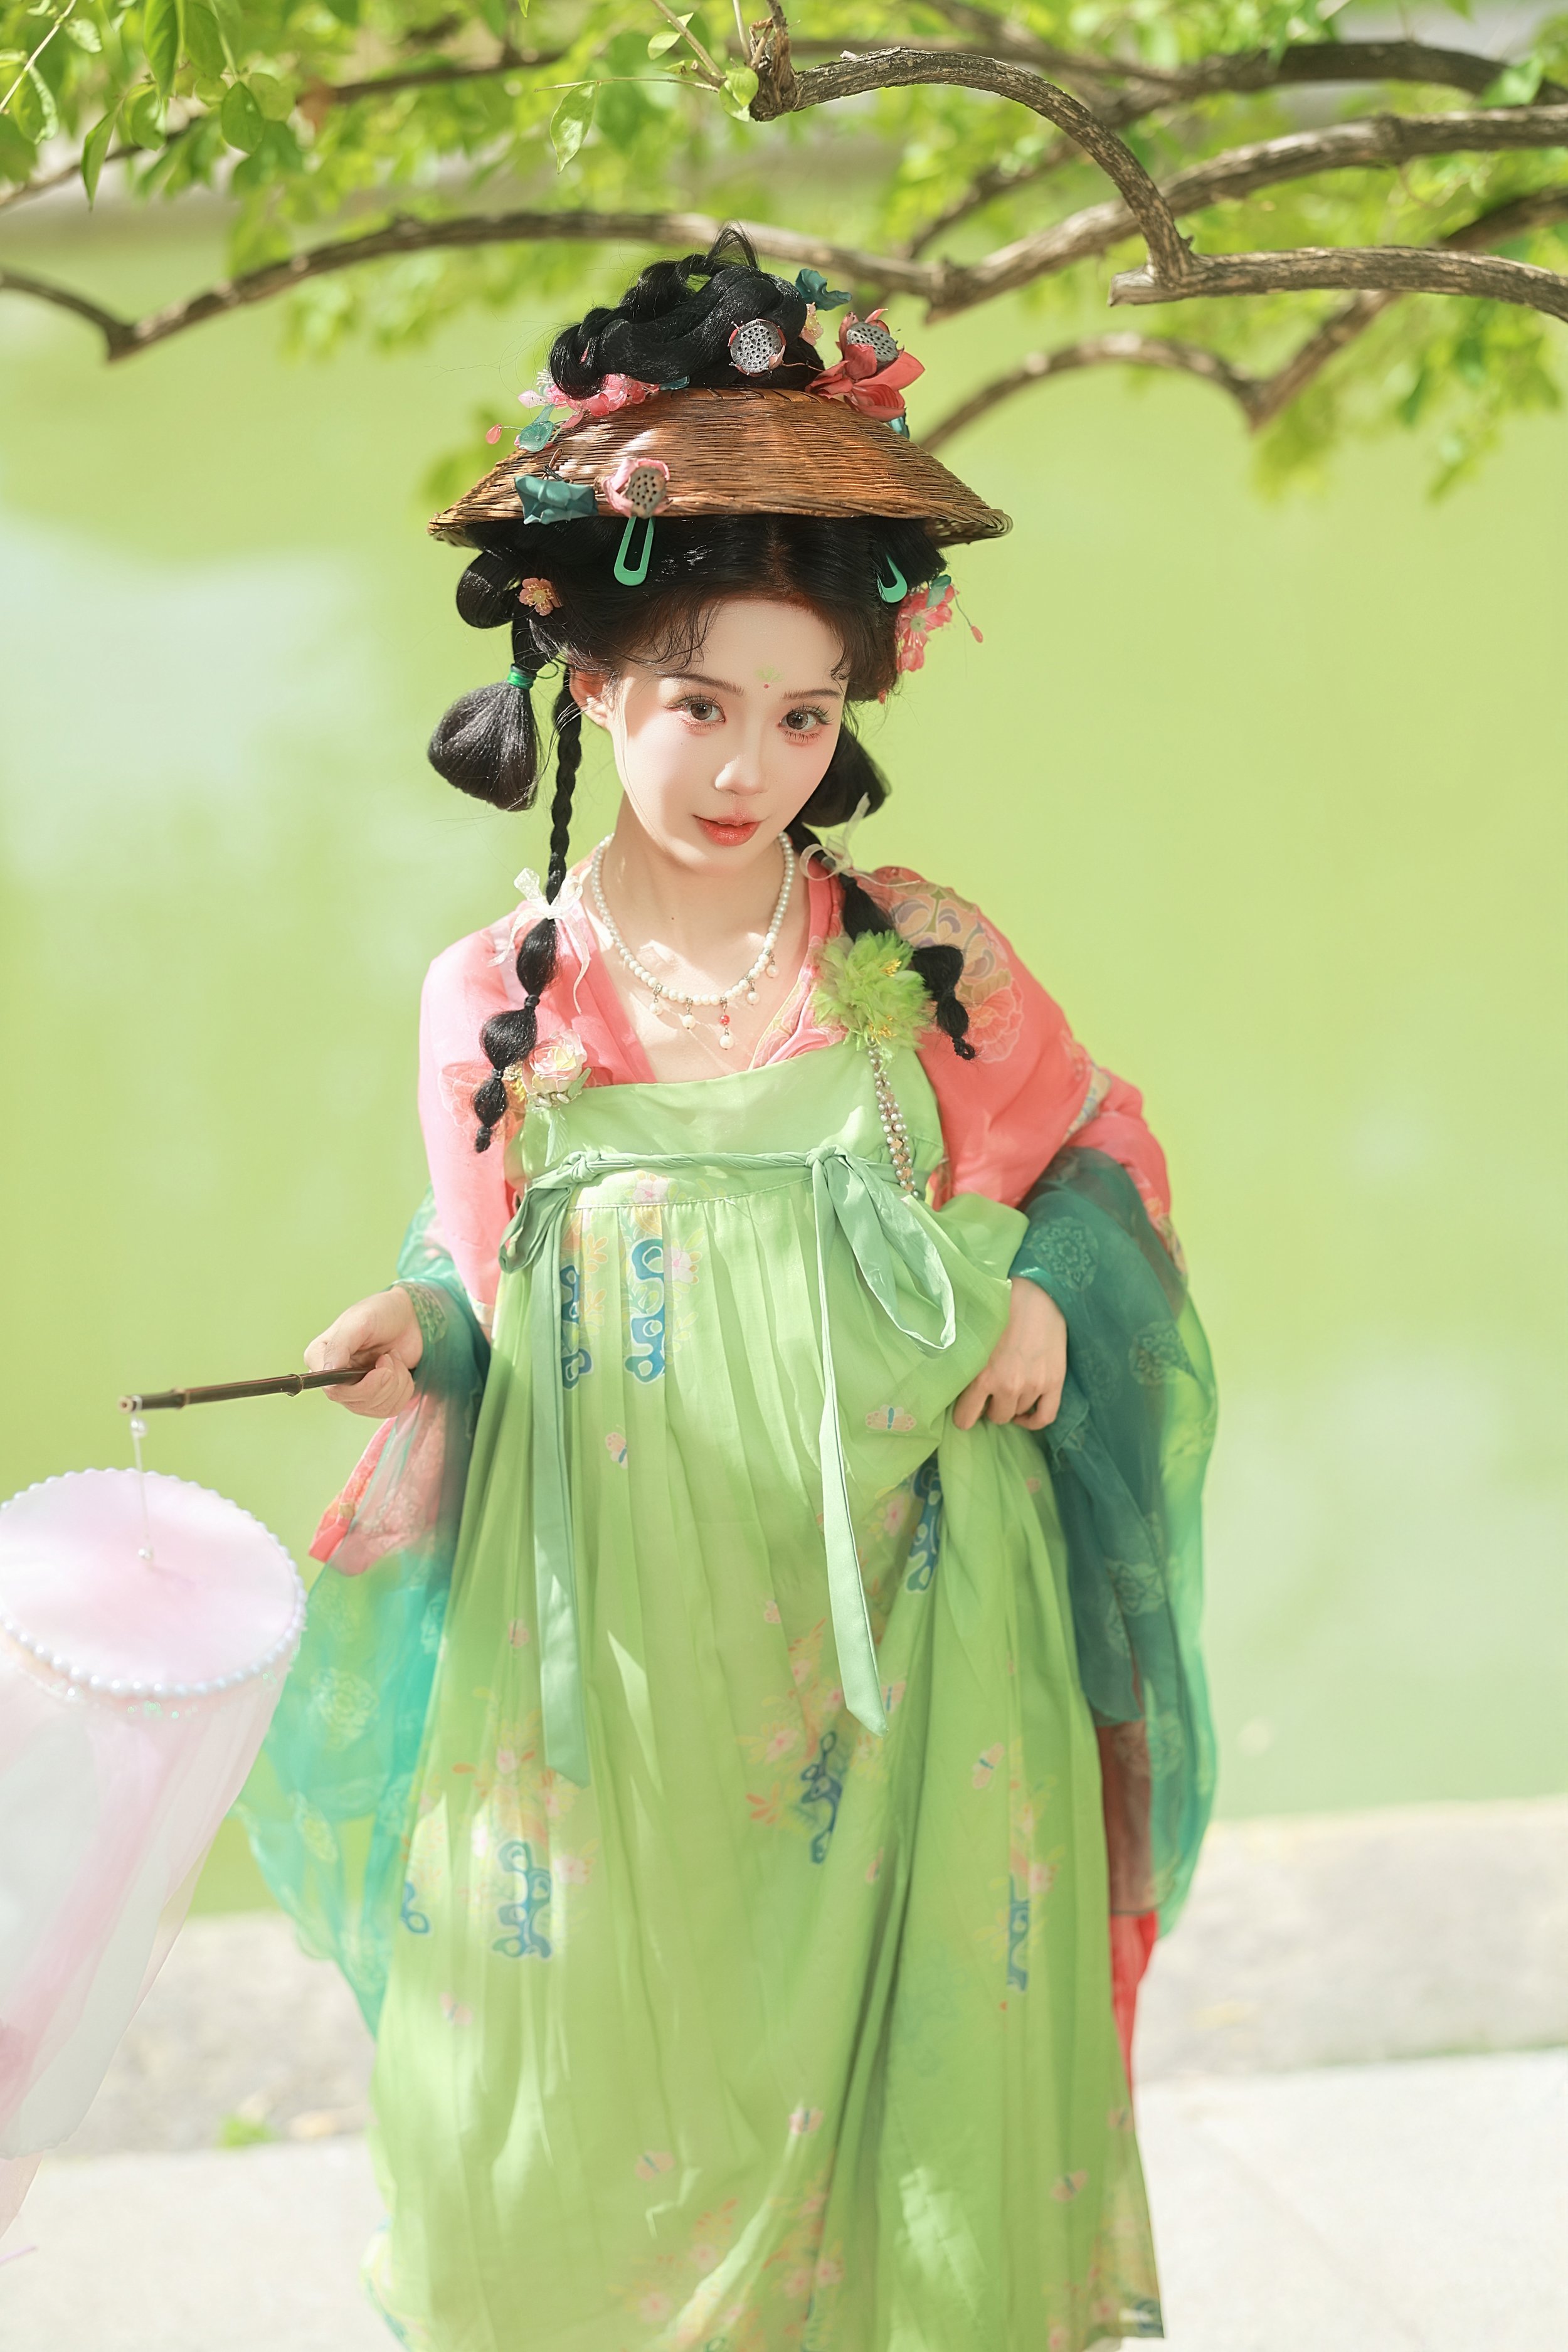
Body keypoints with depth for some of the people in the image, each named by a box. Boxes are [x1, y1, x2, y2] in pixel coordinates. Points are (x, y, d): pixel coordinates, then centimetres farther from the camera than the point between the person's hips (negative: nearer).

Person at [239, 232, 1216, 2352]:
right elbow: (482, 1285, 10)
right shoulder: (495, 1000, 2)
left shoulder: (921, 960, 2)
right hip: (613, 1668, 0)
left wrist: (1048, 1301, -5)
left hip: (894, 1640, 0)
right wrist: (420, 1344, -11)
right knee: (611, 2100, 4)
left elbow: (1094, 1163, 13)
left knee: (900, 2082, 3)